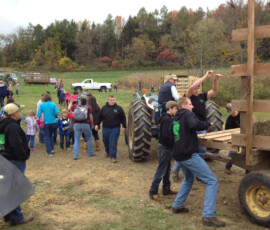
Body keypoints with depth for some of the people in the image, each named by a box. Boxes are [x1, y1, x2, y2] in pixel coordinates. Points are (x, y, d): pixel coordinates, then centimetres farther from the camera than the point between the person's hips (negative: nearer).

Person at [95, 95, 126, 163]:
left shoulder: (118, 108, -1)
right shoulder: (104, 108, 4)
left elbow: (123, 118, 4)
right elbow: (99, 117, 12)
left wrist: (124, 126, 1)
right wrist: (97, 124, 5)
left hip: (115, 129, -3)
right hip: (105, 128, 3)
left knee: (113, 143, -8)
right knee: (106, 141, 16)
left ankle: (113, 157, -2)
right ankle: (107, 152, 43)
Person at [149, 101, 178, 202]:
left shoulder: (168, 118, 12)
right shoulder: (167, 119, -20)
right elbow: (166, 135, -26)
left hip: (167, 147, 10)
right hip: (164, 147, -10)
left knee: (167, 169, 18)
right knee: (161, 171, -4)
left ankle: (166, 189, 30)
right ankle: (153, 192, 3)